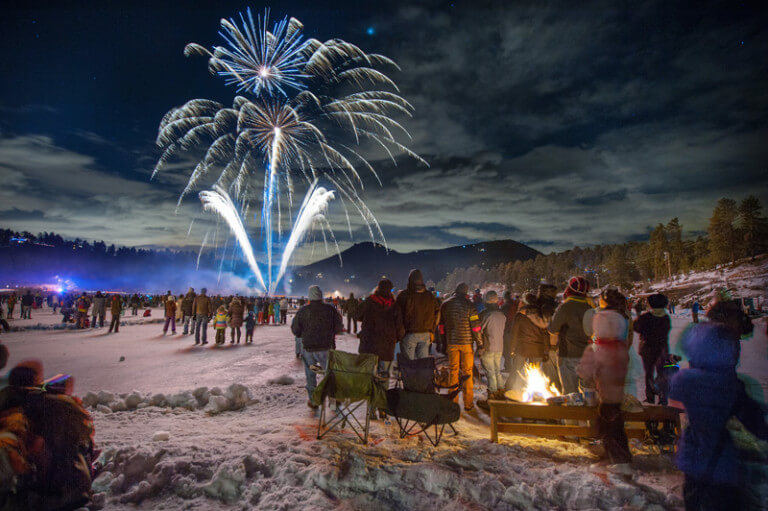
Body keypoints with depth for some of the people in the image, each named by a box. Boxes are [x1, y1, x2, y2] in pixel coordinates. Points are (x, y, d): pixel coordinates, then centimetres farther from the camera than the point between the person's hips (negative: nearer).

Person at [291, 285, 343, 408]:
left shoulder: (303, 311, -8)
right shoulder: (330, 309, -7)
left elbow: (295, 330, -2)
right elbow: (339, 327, -3)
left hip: (308, 348, 0)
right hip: (326, 347, 1)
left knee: (310, 374, 14)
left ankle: (313, 400, 18)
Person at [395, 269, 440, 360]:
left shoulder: (403, 295, -6)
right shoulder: (430, 296, 5)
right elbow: (437, 312, 10)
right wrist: (431, 330, 16)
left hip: (409, 334, -3)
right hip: (425, 334, 4)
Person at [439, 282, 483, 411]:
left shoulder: (445, 305, 3)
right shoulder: (469, 305, -10)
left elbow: (442, 326, 8)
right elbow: (476, 327, -10)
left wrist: (444, 344, 16)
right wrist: (480, 345, -4)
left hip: (451, 343, 3)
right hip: (466, 342, -3)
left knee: (453, 371, 11)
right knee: (467, 372, 6)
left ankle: (452, 401, 16)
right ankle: (468, 403, 13)